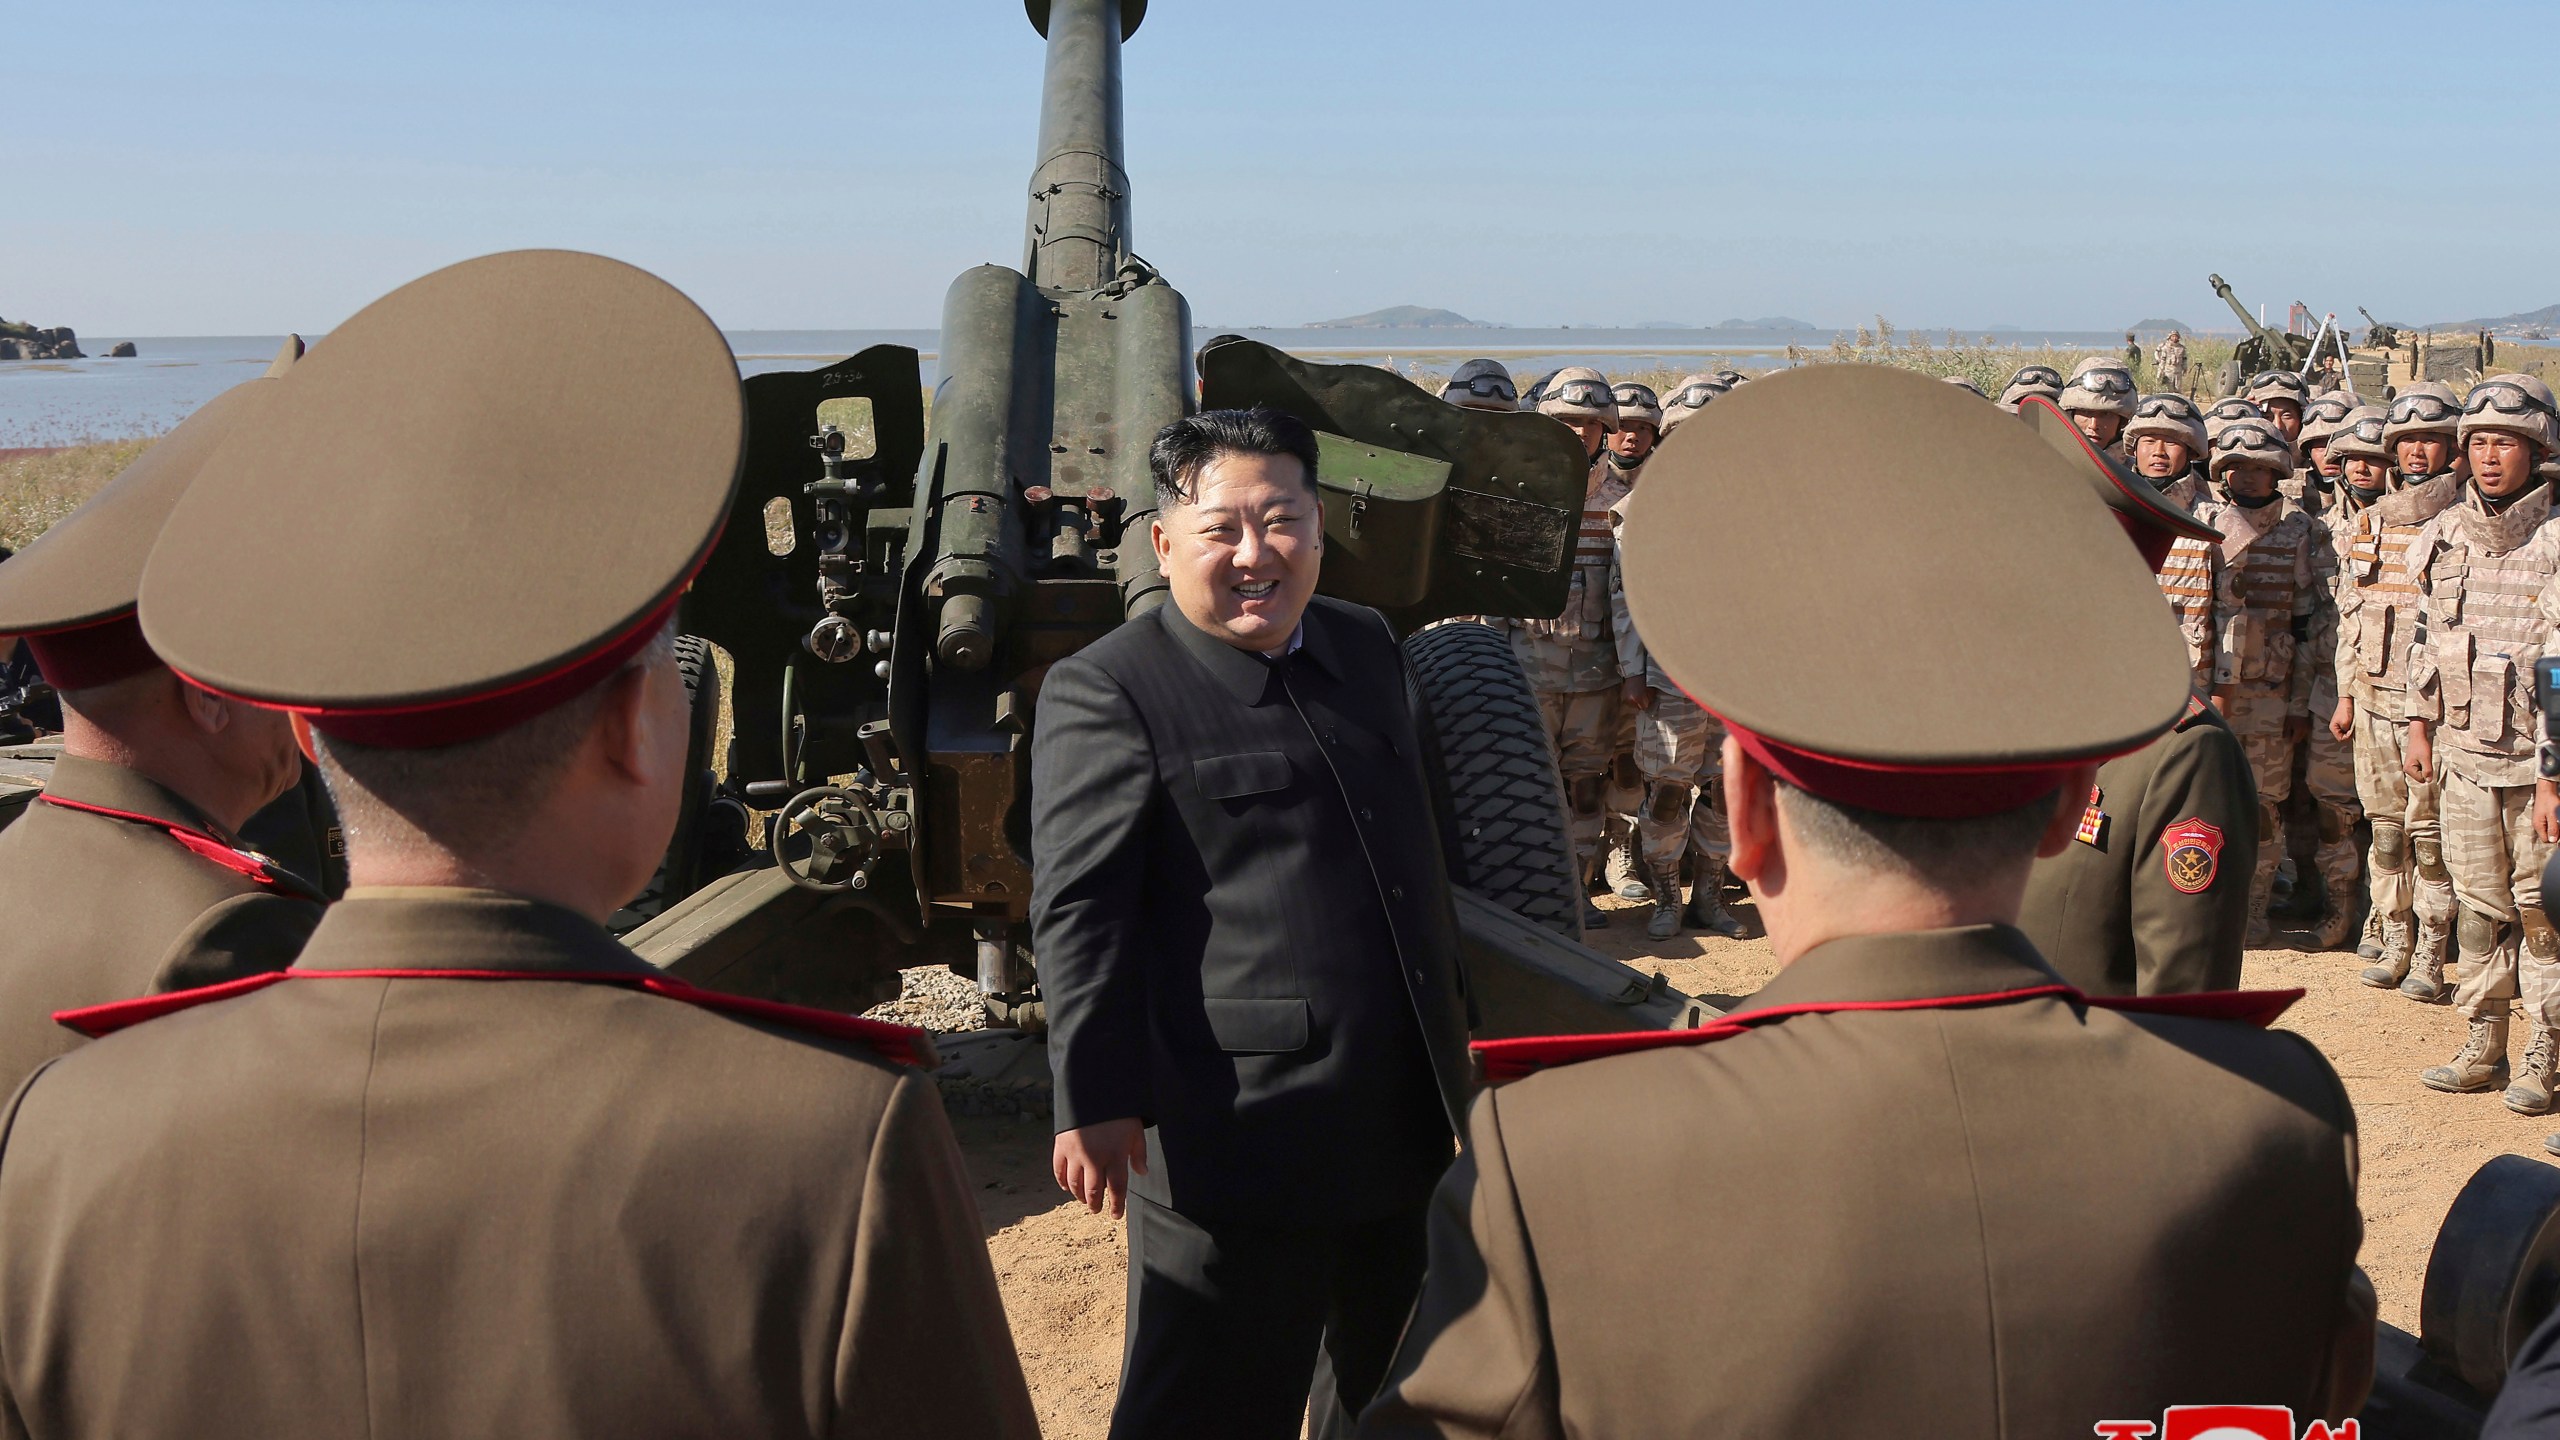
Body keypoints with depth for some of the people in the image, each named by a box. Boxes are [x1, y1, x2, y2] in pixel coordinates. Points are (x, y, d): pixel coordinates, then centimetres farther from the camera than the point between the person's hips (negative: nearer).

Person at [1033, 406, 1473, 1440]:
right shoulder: (1106, 693, -12)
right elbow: (1079, 913, -16)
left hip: (1410, 1125, 7)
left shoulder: (1369, 650, 11)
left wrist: (1453, 1003, 28)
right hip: (1237, 1144, -7)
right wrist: (1096, 1101, -22)